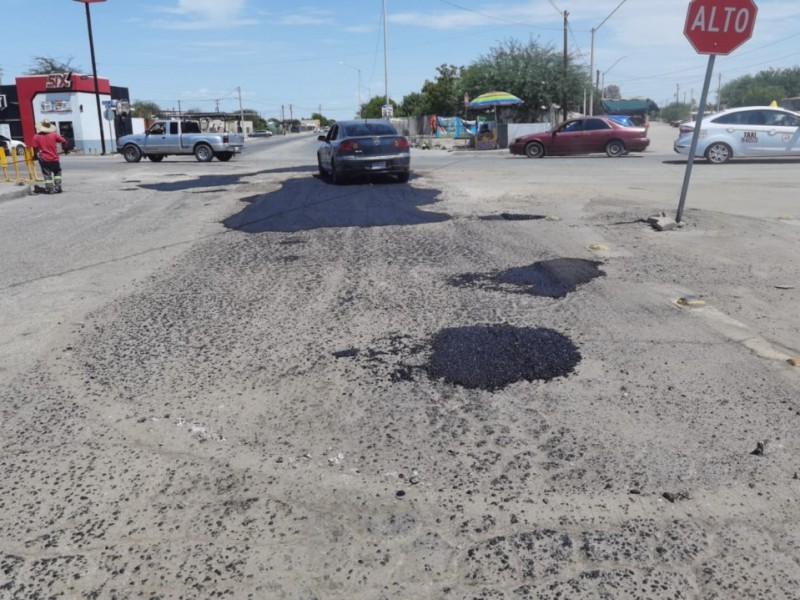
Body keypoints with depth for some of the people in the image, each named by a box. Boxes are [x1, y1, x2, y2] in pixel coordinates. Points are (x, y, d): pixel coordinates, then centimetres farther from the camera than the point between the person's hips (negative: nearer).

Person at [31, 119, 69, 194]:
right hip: (54, 158, 0)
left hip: (44, 159, 0)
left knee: (47, 175, 7)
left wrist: (36, 155, 15)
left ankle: (49, 189, 6)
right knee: (57, 172, 19)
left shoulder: (36, 137, -4)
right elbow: (63, 141, -5)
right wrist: (65, 149, 14)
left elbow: (35, 147, -3)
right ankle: (57, 187, 11)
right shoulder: (54, 135, -4)